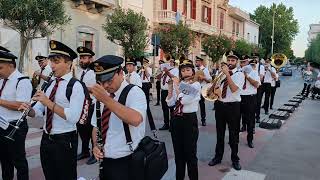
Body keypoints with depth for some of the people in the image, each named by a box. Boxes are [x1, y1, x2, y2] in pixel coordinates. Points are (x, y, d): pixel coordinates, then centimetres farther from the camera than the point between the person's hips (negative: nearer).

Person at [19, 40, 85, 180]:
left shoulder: (75, 86, -15)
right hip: (46, 139, 7)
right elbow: (39, 110, 11)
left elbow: (73, 117, -25)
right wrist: (28, 110, -10)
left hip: (65, 141, -7)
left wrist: (48, 102, -25)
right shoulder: (51, 84, 9)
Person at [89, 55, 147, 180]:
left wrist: (106, 99, -35)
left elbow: (136, 119, -34)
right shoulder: (101, 96, 7)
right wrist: (96, 145, -3)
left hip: (127, 163, -6)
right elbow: (96, 126, 14)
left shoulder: (135, 92, -15)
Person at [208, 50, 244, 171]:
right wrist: (215, 90, -15)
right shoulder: (220, 72, 8)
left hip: (233, 106, -4)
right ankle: (218, 156, 30)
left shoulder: (240, 74, -6)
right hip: (220, 105, 4)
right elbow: (215, 86, 9)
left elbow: (234, 89, -22)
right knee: (220, 133, 15)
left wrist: (227, 74, -24)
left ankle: (235, 159, 25)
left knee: (233, 134, 7)